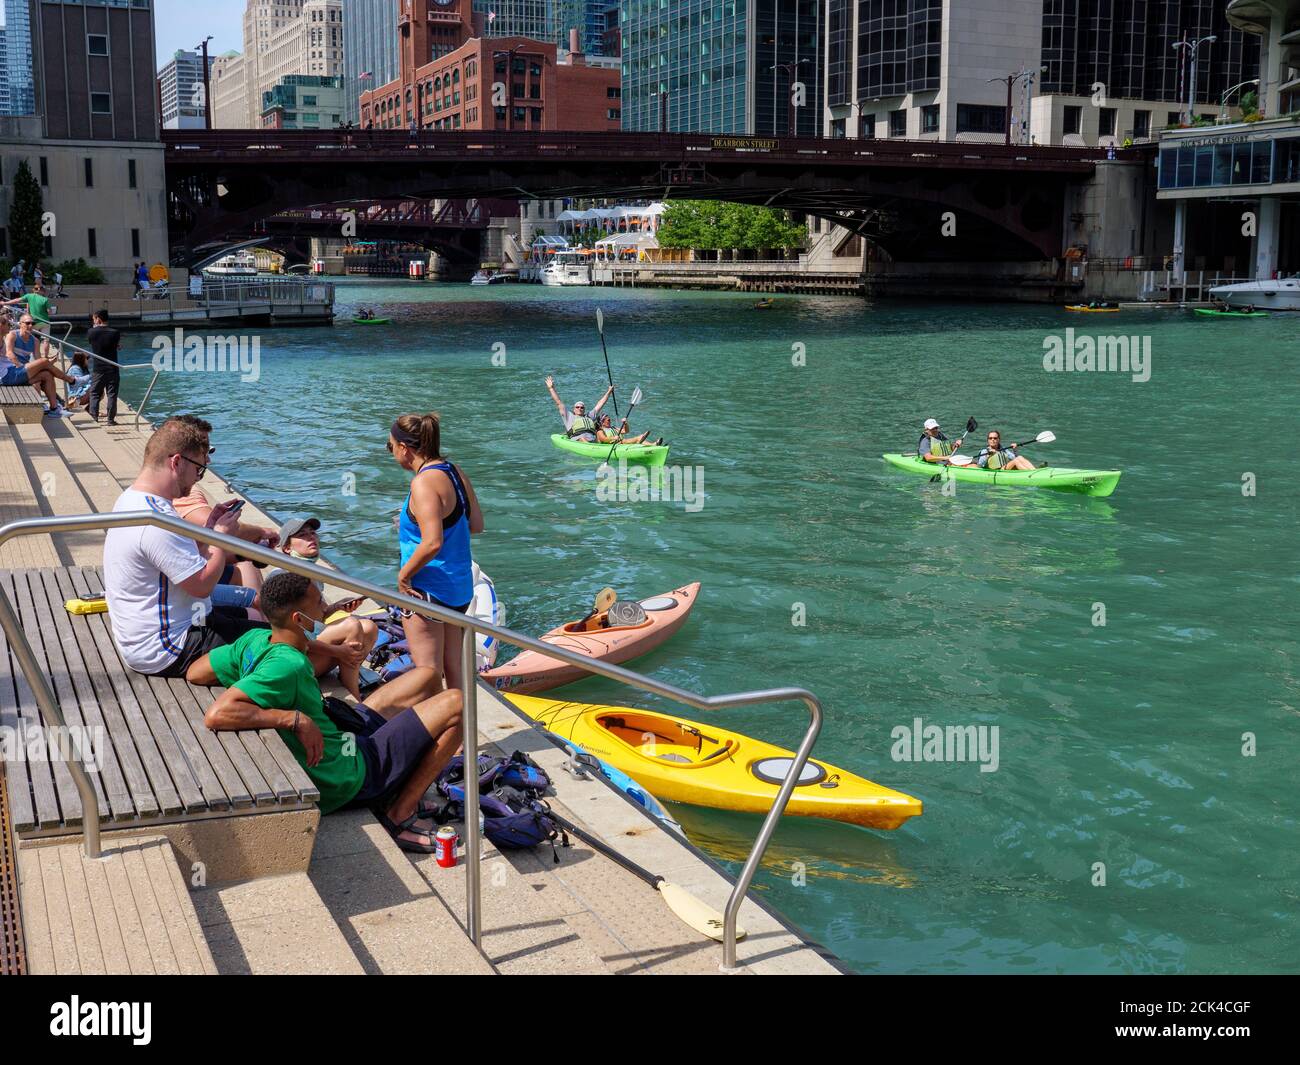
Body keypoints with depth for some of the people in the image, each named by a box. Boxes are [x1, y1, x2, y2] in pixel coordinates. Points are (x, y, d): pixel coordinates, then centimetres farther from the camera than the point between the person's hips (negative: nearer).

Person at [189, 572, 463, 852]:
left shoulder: (256, 640, -4)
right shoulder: (288, 665, -30)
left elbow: (194, 673, 7)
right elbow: (216, 715, -40)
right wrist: (296, 719, -33)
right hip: (348, 776, -10)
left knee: (426, 677, 16)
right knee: (453, 705, -11)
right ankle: (399, 816, -3)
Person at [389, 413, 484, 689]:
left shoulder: (423, 483, -21)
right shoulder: (455, 472, 5)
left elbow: (432, 543, -29)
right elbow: (476, 525, 12)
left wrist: (403, 575, -15)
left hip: (428, 589, -9)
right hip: (460, 584, 9)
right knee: (453, 668, 18)